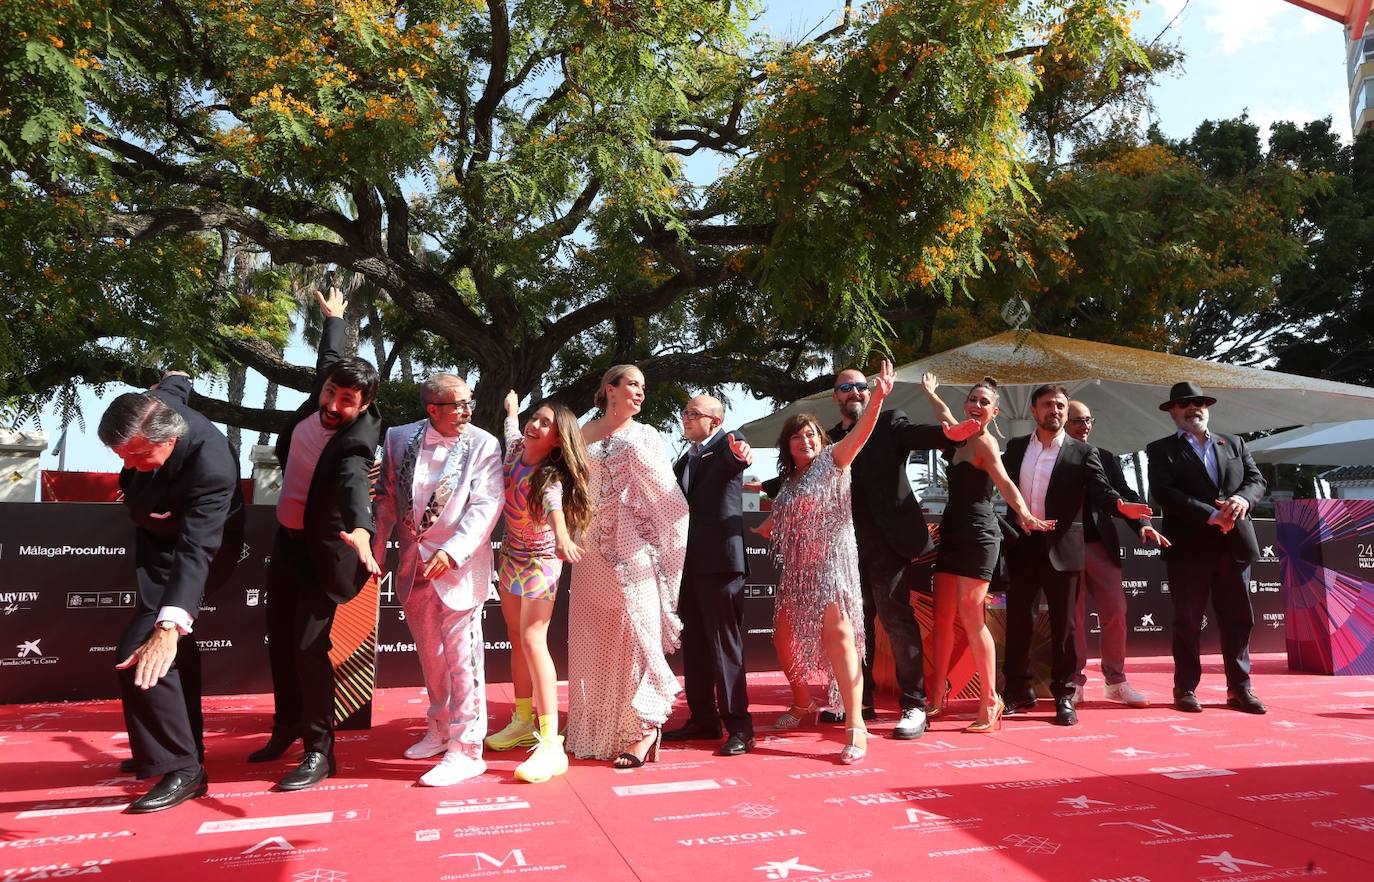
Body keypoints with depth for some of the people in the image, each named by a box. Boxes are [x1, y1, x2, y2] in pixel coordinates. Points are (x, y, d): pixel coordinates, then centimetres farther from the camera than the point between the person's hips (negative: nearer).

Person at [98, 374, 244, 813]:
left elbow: (195, 551, -47)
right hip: (160, 534, 9)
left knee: (140, 652, -19)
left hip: (189, 546, -9)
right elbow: (175, 384, 2)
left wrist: (168, 629, -56)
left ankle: (182, 769, -7)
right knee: (176, 654, 20)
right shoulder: (150, 410, -23)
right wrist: (174, 379, 27)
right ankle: (185, 745, 37)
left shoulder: (210, 466, -42)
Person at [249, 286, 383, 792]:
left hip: (323, 549, -8)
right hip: (288, 539, 8)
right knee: (279, 638, 16)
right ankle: (287, 726, 35)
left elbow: (354, 483, -49)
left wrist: (360, 530, -69)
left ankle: (319, 750, 2)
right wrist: (333, 319, 32)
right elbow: (329, 357, 15)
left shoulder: (354, 443, -26)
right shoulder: (319, 397, -8)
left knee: (307, 645, -12)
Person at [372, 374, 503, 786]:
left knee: (462, 657, -2)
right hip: (413, 566, 5)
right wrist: (376, 549, 8)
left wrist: (452, 552, -23)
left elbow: (485, 505, -14)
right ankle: (440, 730, 37)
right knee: (430, 655, 19)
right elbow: (387, 497, 10)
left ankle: (466, 749, 7)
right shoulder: (399, 438, 3)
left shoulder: (483, 445, -8)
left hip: (458, 565, -5)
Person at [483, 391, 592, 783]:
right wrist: (512, 407, 44)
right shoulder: (516, 449, -2)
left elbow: (553, 506, -48)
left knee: (532, 639, -19)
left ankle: (550, 744, -23)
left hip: (540, 561, -8)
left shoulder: (552, 477, -23)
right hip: (510, 556, 8)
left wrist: (562, 538, -67)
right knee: (517, 640, 14)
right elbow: (512, 426, 24)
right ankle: (523, 721, 28)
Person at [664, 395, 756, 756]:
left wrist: (741, 456, -51)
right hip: (689, 562, 8)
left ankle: (739, 726, 3)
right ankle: (703, 719, 25)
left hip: (719, 560, -8)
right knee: (694, 646, 14)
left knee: (725, 645, -5)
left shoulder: (728, 443, -5)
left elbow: (735, 460, -30)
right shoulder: (685, 460, 19)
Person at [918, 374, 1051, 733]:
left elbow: (1004, 483, -25)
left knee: (970, 617, -8)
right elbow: (946, 417, 39)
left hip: (977, 533, -8)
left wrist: (1025, 515, -42)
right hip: (953, 533, 8)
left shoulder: (983, 440, -9)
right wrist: (930, 392, 54)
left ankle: (990, 704, 0)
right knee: (942, 616, 7)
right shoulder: (964, 439, 15)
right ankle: (938, 697, 16)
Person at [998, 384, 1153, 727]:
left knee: (1063, 626, 4)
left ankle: (1064, 696, 16)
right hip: (1022, 547, 3)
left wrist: (1121, 505, -29)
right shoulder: (1015, 447, 9)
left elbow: (1102, 490, -10)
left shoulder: (1083, 452, 0)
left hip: (1061, 550, -2)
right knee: (1017, 622, 9)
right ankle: (1019, 691, 22)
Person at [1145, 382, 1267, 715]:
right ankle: (1186, 689, 9)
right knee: (1188, 622, 2)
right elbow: (1165, 493, -10)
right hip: (1189, 547, -4)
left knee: (1238, 619, 7)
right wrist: (1212, 515, -18)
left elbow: (1256, 480, 9)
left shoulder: (1233, 443, 17)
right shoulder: (1162, 450, 3)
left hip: (1234, 544, 4)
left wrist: (1242, 498, -14)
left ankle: (1239, 688, 17)